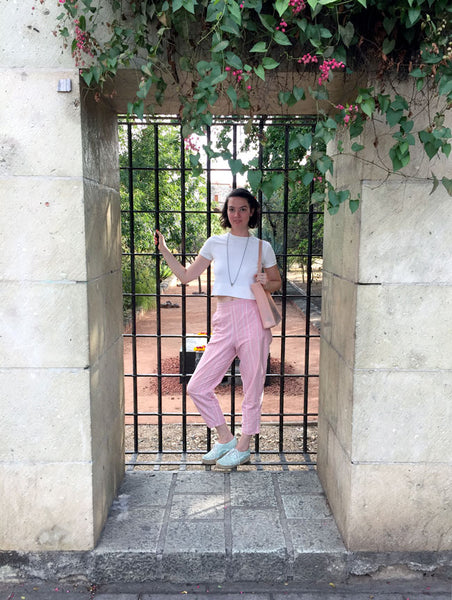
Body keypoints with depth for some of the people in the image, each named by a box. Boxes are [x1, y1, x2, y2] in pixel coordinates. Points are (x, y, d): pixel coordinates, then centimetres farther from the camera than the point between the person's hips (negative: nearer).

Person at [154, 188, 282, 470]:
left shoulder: (262, 247, 5)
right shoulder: (215, 243, 9)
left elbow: (277, 282, 16)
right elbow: (186, 275, 14)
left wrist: (267, 282, -5)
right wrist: (164, 250, 8)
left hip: (253, 320, -2)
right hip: (224, 323, 3)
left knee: (253, 389, 5)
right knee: (197, 387, 1)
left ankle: (243, 448, 26)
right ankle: (226, 439, 21)